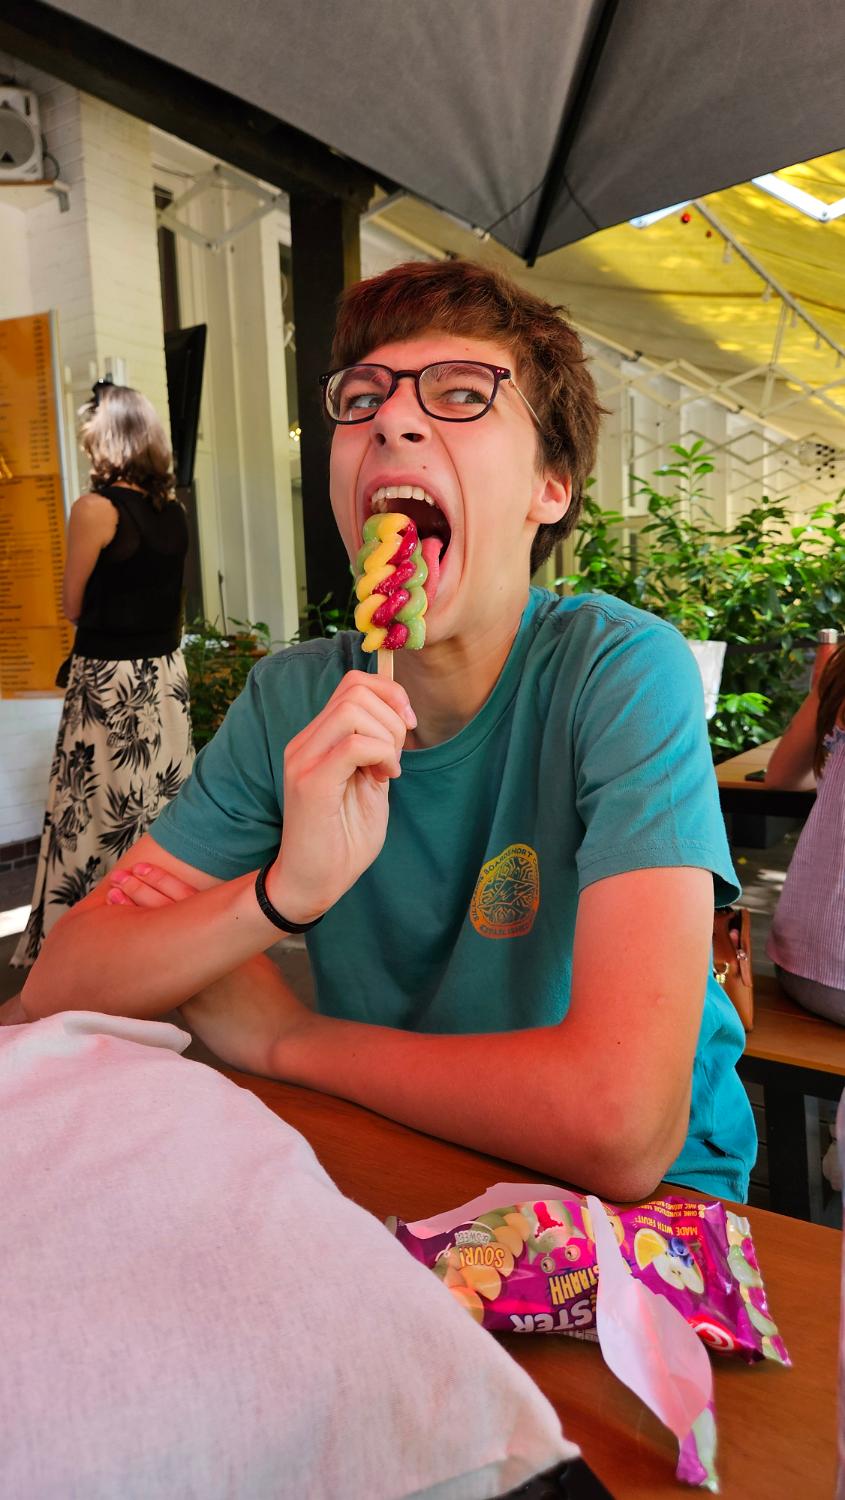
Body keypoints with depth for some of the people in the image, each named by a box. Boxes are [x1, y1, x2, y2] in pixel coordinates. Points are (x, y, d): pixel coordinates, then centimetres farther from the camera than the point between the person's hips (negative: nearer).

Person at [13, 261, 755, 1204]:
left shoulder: (622, 670, -22)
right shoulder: (298, 700, -9)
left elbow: (620, 1128, -32)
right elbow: (55, 986, -10)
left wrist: (277, 1035, -18)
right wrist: (284, 890, -30)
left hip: (634, 1210, -2)